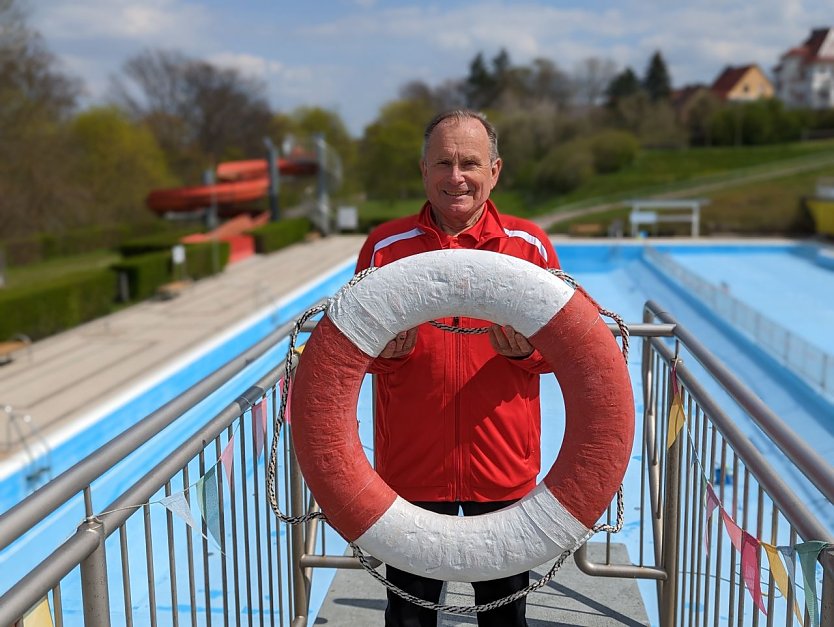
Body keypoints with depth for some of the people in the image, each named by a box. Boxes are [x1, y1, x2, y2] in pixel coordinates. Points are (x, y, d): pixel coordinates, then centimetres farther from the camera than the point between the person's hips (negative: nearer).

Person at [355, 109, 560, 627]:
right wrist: (385, 349, -16)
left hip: (505, 464, 1)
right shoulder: (385, 245, -1)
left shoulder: (531, 245, 0)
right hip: (411, 463, 0)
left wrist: (526, 351, -16)